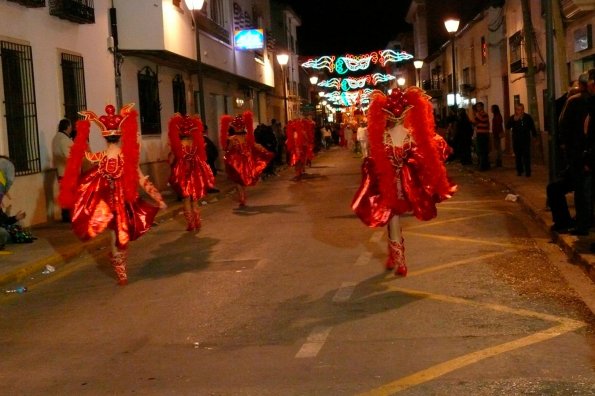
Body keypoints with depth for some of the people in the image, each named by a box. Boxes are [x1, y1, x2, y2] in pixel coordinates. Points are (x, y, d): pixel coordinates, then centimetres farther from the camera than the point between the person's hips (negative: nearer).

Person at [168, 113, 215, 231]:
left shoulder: (177, 144, -12)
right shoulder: (197, 142, -6)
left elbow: (171, 161, -10)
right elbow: (203, 157, 1)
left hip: (183, 174, -2)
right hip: (196, 173, 2)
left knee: (186, 200, 9)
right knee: (195, 200, 15)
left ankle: (190, 225, 8)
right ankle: (197, 224, 18)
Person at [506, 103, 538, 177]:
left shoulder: (528, 117, 0)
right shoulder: (512, 118, 1)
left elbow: (533, 128, 6)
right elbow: (507, 127, -9)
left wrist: (535, 137, 4)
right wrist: (514, 120, -21)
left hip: (526, 140, -1)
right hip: (516, 141, 1)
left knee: (526, 156, -4)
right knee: (518, 156, 5)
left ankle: (528, 171, 0)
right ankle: (519, 170, 16)